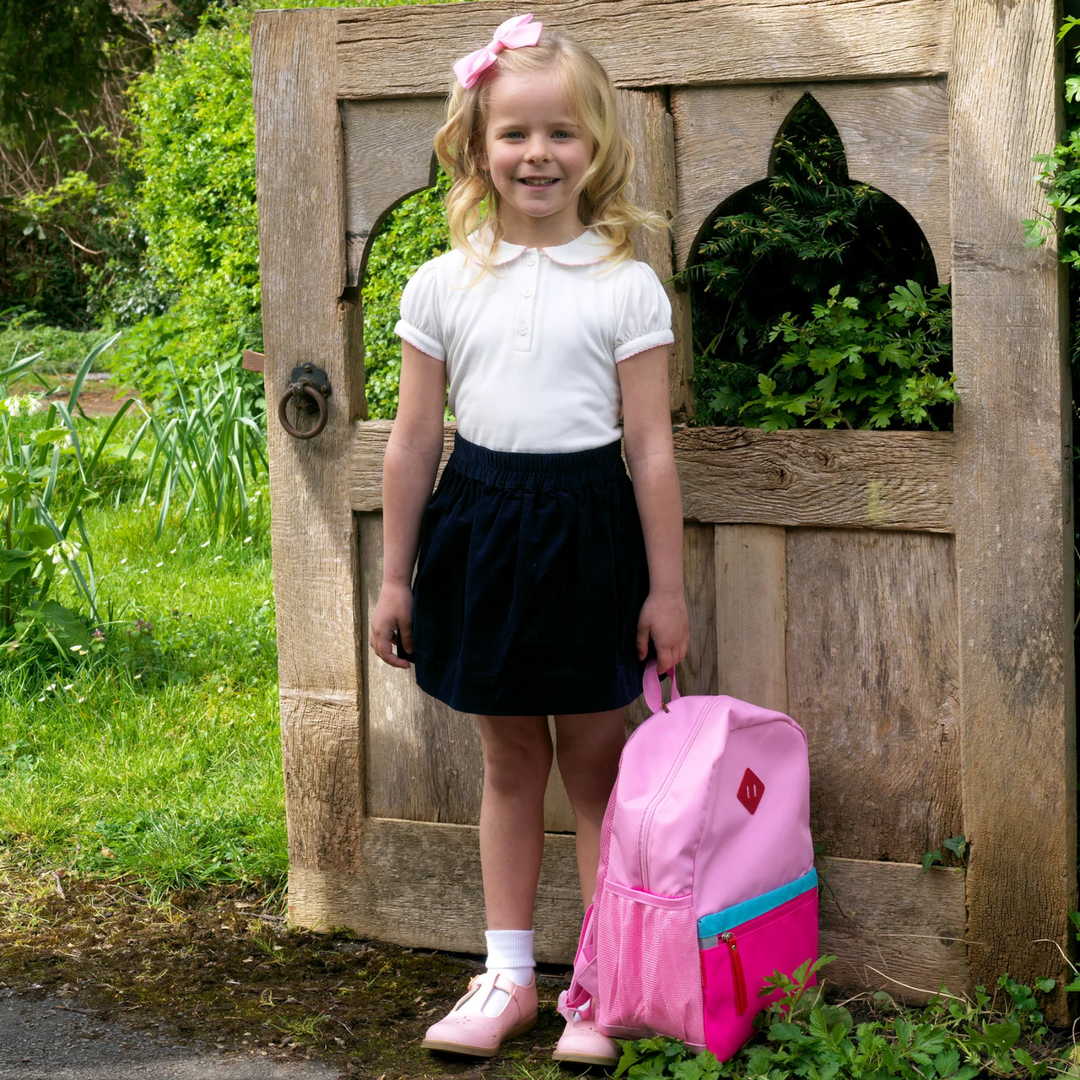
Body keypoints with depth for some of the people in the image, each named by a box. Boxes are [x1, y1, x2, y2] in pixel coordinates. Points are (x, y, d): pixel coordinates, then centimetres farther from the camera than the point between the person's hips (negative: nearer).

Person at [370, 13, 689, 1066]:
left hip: (587, 532, -2)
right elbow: (414, 439, 6)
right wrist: (395, 577, 8)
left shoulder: (625, 285, -4)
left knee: (594, 761, 6)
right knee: (509, 760, 12)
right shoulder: (442, 285, 2)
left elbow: (650, 446, -3)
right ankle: (507, 975, 22)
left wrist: (665, 588, -2)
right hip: (479, 526, 2)